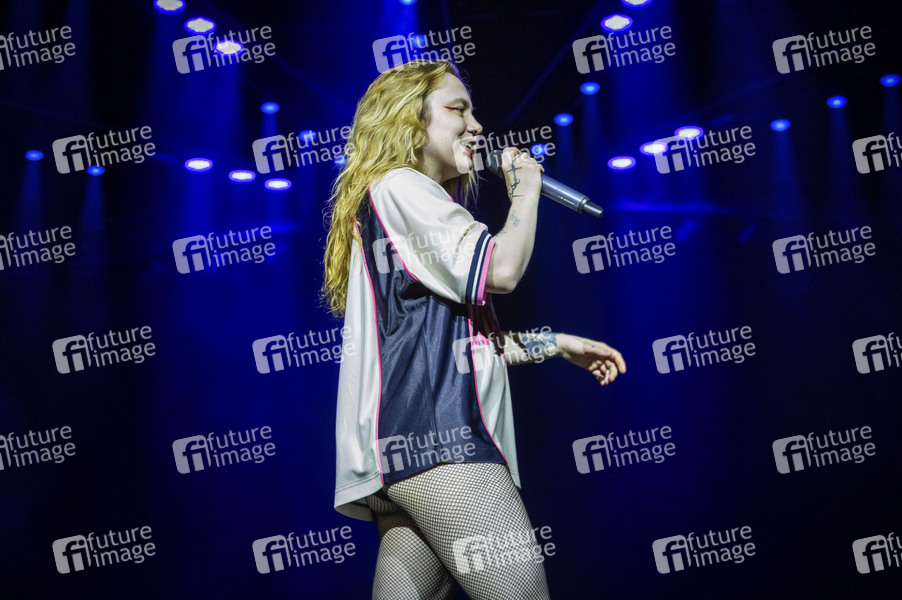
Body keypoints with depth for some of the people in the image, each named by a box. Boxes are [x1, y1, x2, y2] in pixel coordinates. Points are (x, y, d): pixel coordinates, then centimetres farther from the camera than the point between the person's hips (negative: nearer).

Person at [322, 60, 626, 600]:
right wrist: (526, 190, 6)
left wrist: (559, 343, 27)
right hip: (433, 435, -10)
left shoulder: (419, 202, 30)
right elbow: (501, 270, -11)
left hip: (406, 440, 10)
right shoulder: (400, 186, 0)